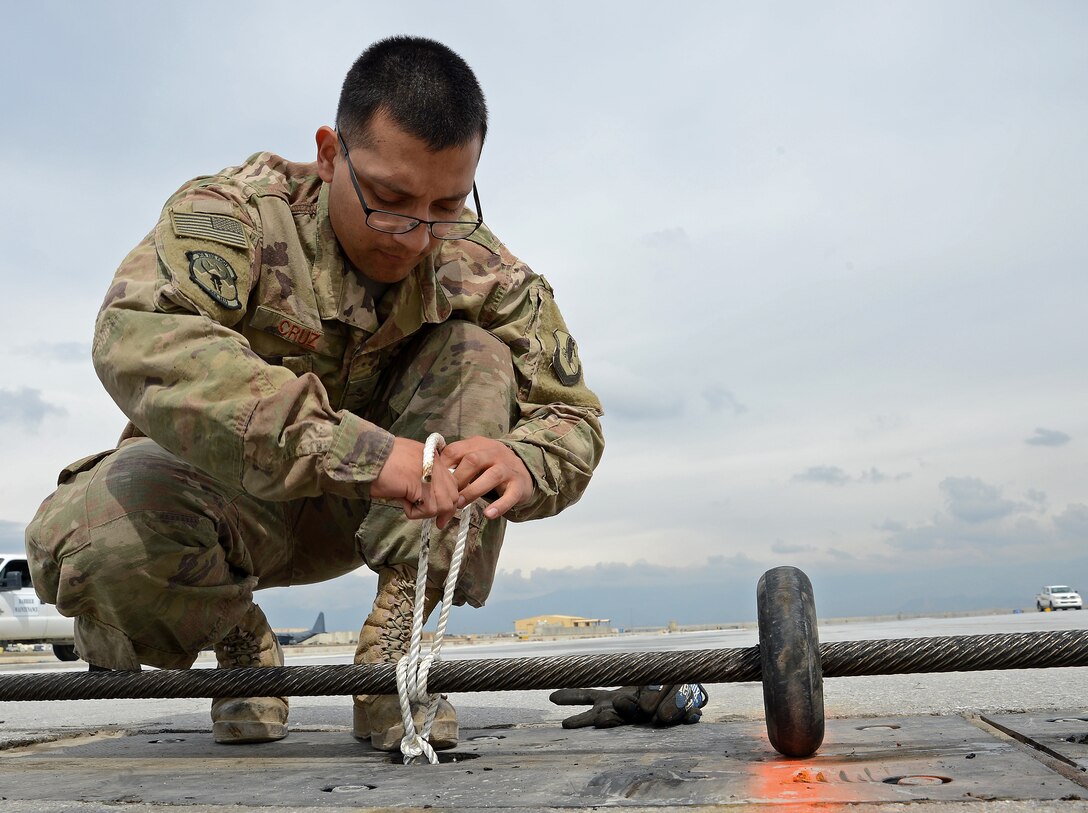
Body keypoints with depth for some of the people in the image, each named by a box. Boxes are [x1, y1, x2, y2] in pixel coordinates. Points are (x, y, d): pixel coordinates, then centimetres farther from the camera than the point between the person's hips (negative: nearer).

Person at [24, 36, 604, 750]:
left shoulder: (479, 270, -13)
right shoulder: (235, 210, -22)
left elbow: (574, 417, -11)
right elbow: (139, 337, -42)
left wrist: (521, 462, -39)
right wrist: (357, 448, -54)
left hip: (367, 513, 3)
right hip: (224, 489, -2)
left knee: (478, 356, -20)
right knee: (88, 536, -35)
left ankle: (393, 644, -21)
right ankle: (240, 644, 0)